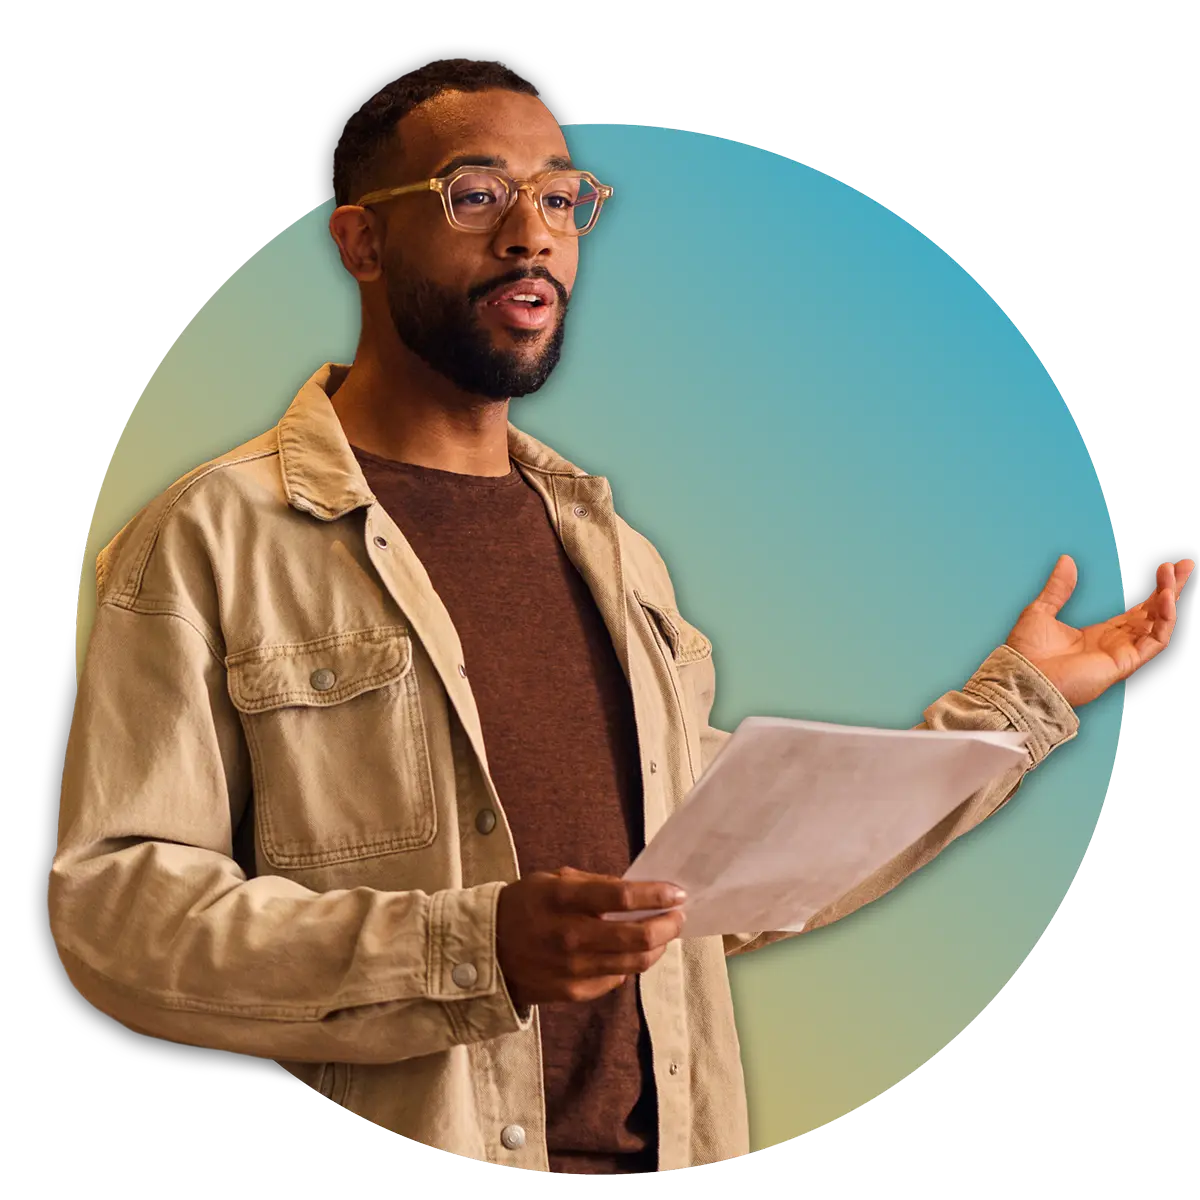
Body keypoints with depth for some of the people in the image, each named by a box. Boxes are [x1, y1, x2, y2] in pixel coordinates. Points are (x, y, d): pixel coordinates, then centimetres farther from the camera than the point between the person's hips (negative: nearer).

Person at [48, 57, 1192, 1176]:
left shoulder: (612, 548, 14)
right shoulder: (213, 542, -6)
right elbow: (112, 903, -14)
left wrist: (1016, 704, 16)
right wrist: (473, 952, -24)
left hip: (661, 1147, 5)